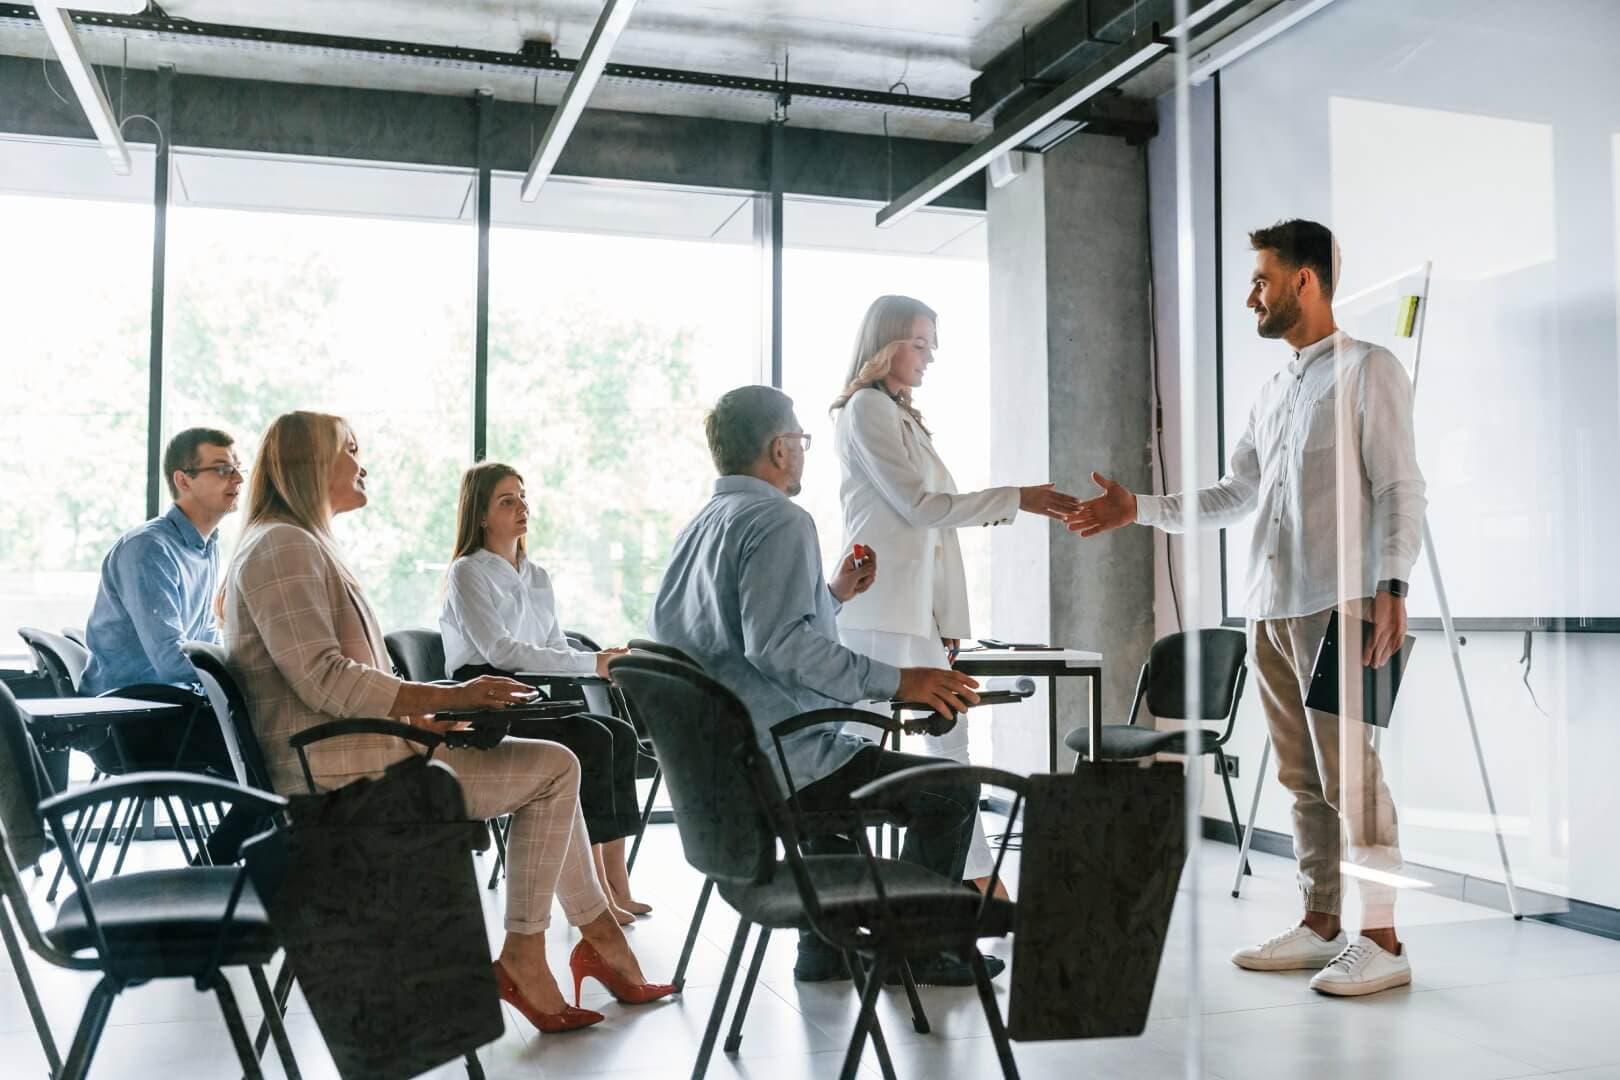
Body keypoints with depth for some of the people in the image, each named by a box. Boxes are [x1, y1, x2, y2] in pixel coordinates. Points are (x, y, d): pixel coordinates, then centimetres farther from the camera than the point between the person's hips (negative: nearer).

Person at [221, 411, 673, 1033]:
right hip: (341, 772, -10)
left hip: (348, 758, 11)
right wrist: (446, 697, -22)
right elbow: (322, 679, -23)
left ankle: (598, 931, 14)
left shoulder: (301, 546, 21)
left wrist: (425, 715, 8)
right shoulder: (283, 547, -12)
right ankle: (523, 957, -3)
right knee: (555, 767, -10)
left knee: (549, 767, 11)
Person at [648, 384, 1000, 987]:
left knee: (844, 756, 37)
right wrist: (896, 682, -24)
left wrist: (833, 596, 26)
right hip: (774, 762, -10)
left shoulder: (702, 525, 15)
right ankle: (912, 952, 10)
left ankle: (825, 947, 35)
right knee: (950, 789, -6)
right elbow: (780, 645, -28)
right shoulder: (780, 521, -14)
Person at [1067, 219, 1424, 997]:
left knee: (1348, 772, -7)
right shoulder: (1274, 391, 21)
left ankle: (1381, 939, 0)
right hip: (1269, 609, 8)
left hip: (1337, 605, -8)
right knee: (1302, 777, 10)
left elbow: (1400, 490, -9)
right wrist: (1137, 509, 15)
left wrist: (1391, 586, -20)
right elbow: (1232, 496, 22)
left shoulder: (1367, 370, -2)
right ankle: (1319, 923, 18)